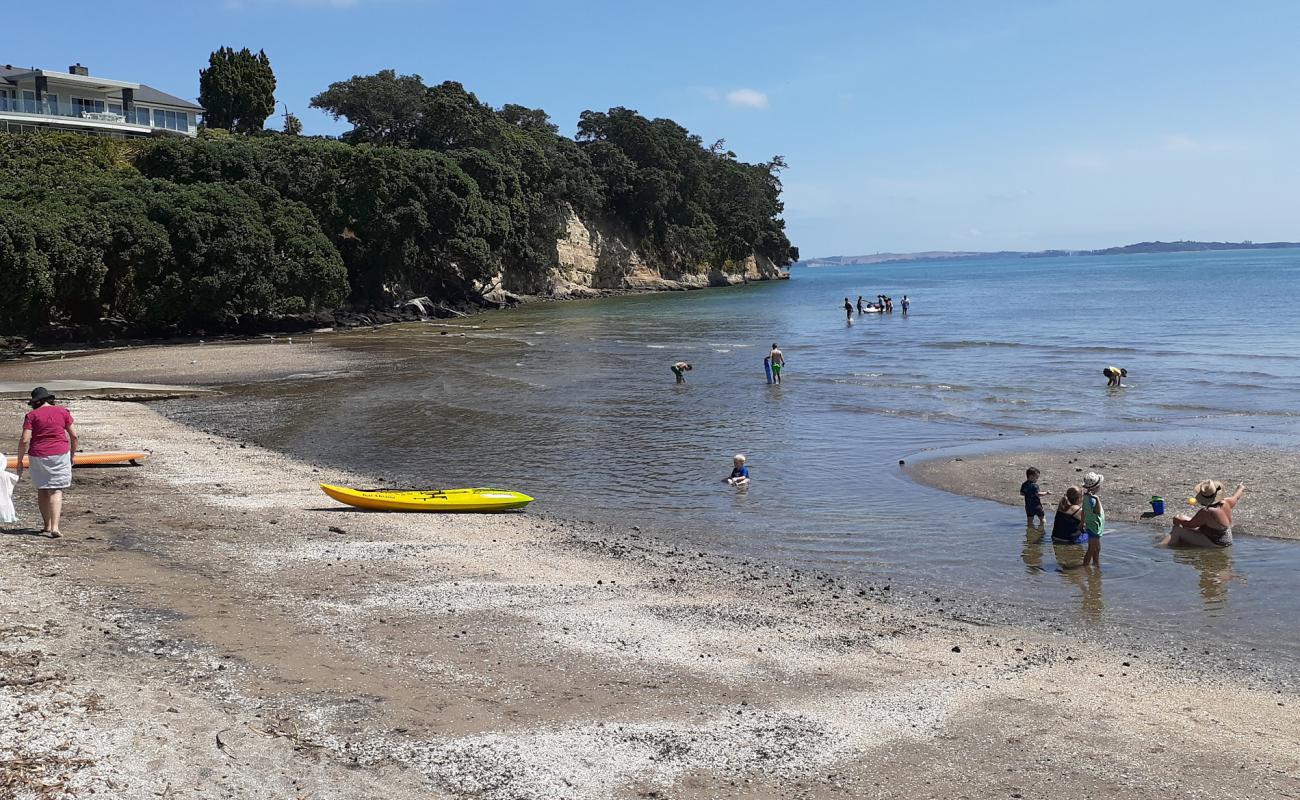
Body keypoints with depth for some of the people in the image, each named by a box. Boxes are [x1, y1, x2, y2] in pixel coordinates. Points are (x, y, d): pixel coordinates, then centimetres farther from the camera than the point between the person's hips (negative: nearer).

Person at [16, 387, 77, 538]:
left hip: (38, 456, 0)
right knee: (56, 491, 0)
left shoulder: (32, 415, -2)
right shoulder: (62, 411, 3)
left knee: (42, 490, 17)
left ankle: (47, 525, 23)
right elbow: (74, 435, 2)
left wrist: (19, 461, 0)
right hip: (60, 454, 0)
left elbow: (25, 440, -9)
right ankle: (54, 527, -14)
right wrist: (72, 455, 14)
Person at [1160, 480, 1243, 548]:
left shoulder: (1207, 512, -30)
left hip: (1214, 544, -10)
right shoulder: (1226, 503, -7)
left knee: (1178, 530, -14)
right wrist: (1241, 489, 40)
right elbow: (1236, 498, 17)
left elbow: (1190, 524, -19)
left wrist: (1177, 520, 2)